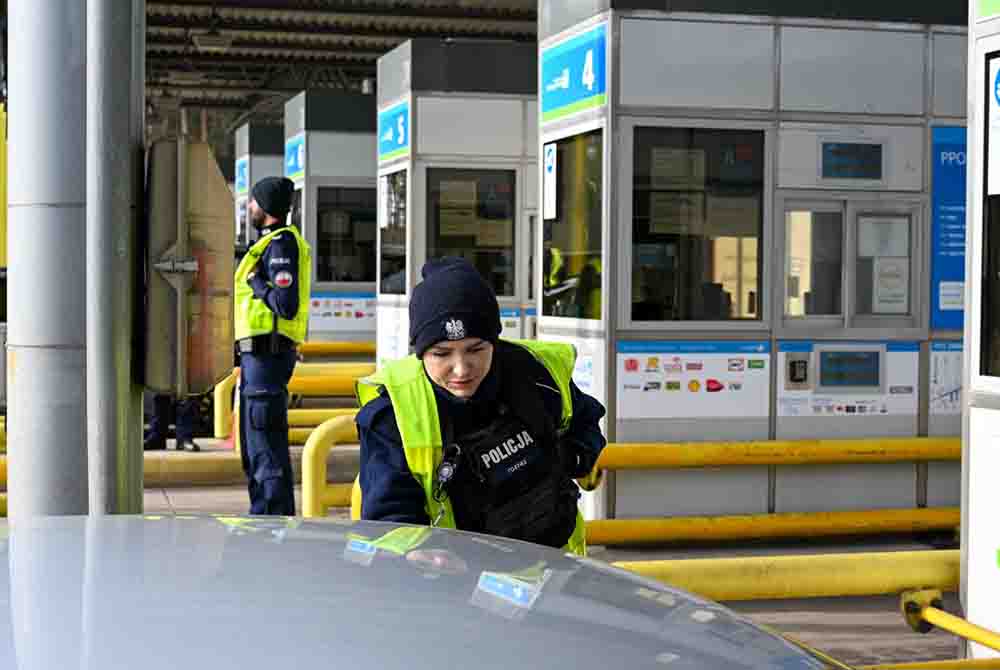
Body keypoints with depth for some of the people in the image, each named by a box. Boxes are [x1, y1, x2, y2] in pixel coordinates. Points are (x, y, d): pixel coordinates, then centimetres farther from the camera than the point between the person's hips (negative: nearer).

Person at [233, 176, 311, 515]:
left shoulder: (281, 243, -13)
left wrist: (256, 283, -12)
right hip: (258, 355, 11)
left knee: (267, 449, -10)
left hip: (267, 354, -11)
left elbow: (286, 304, -24)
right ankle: (262, 519, 26)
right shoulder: (272, 242, 20)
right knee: (254, 448, 18)